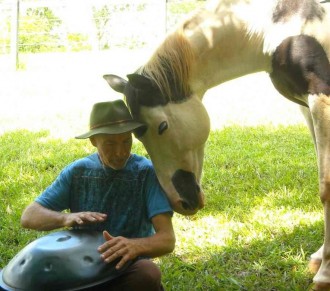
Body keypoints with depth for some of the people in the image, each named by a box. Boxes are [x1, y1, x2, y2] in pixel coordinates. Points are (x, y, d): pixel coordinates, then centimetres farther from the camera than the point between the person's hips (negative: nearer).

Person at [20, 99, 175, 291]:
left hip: (129, 268, -1)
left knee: (149, 274, -35)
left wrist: (135, 245, -41)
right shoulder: (77, 171, 0)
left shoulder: (147, 173, -9)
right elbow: (29, 216, -3)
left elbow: (167, 239, -18)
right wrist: (65, 218, -25)